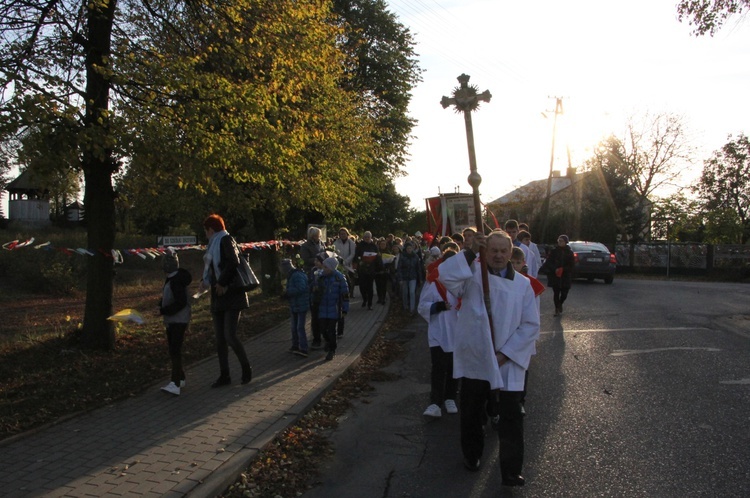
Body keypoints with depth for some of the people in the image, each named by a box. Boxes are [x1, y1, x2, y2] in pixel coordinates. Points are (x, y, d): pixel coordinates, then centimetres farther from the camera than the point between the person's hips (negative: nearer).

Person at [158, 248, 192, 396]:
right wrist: (161, 306, 2)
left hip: (179, 321, -10)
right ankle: (180, 378, 28)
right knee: (173, 350, 16)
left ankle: (175, 384, -20)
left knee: (175, 350, -16)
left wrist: (163, 311, -18)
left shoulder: (176, 281, -19)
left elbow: (181, 303, -25)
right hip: (171, 321, 10)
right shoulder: (171, 279, 12)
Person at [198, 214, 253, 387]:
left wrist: (222, 283, -19)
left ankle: (246, 367, 8)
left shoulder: (225, 240, -9)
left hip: (232, 296, -9)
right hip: (218, 298, 9)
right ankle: (224, 375, 16)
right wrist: (205, 281, 2)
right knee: (220, 339, 8)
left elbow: (234, 262, -24)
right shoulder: (214, 245, 17)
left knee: (230, 336, -13)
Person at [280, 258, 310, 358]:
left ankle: (303, 349, -7)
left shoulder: (297, 276, -18)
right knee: (294, 328, 17)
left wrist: (288, 292, -20)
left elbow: (301, 289, -30)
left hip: (301, 306, -10)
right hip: (294, 307, 10)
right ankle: (295, 346, 28)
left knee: (300, 328, -10)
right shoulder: (291, 276, 15)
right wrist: (286, 294, -1)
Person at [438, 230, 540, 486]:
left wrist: (505, 354, -11)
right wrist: (470, 252, -31)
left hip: (508, 363, 0)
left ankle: (511, 471, 14)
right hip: (473, 359, 1)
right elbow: (445, 275, -23)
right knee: (471, 414, 16)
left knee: (510, 418, 1)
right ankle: (472, 455, 34)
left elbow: (530, 325, -3)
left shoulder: (522, 284, 0)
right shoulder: (472, 274, -2)